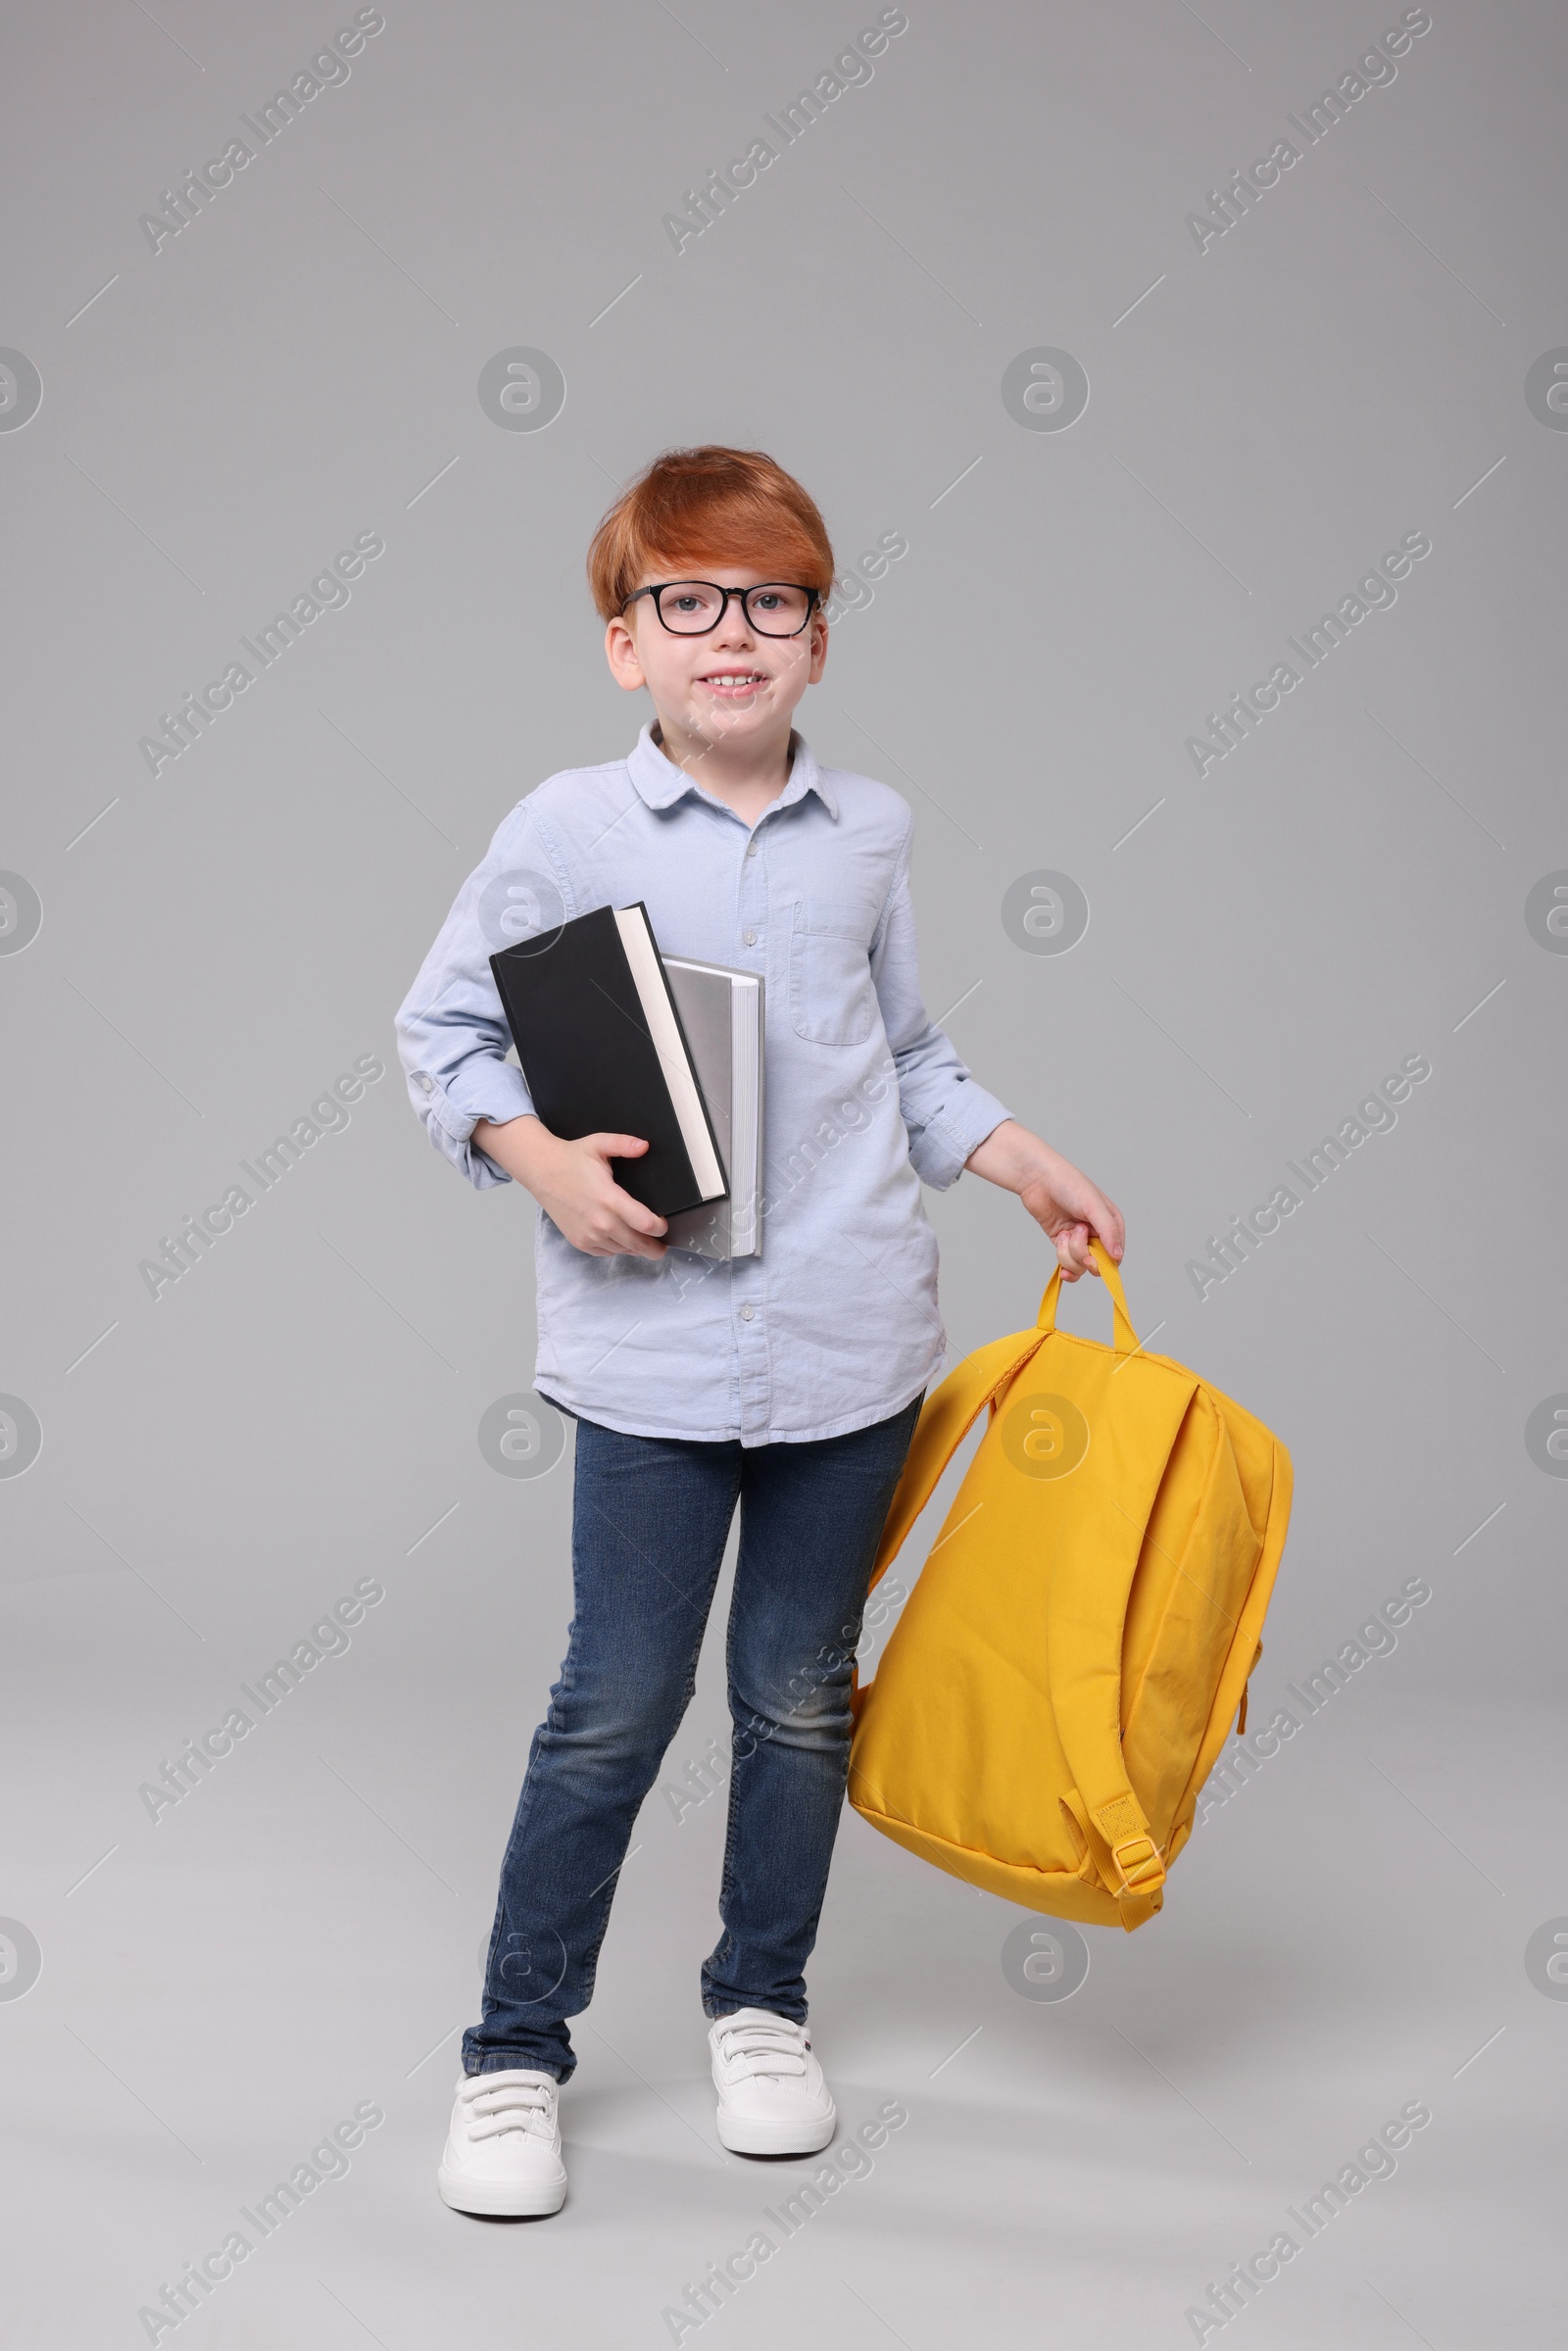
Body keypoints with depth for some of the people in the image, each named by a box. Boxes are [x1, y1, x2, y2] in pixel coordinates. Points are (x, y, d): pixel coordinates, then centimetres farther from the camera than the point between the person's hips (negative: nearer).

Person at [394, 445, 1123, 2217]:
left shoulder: (871, 832, 6)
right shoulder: (565, 829, -4)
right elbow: (440, 1028, 4)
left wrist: (1026, 1161, 5)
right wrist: (540, 1158, -11)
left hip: (849, 1336, 3)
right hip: (650, 1350, -3)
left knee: (801, 1698, 13)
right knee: (615, 1709, 1)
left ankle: (761, 2003, 32)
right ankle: (515, 2049, 17)